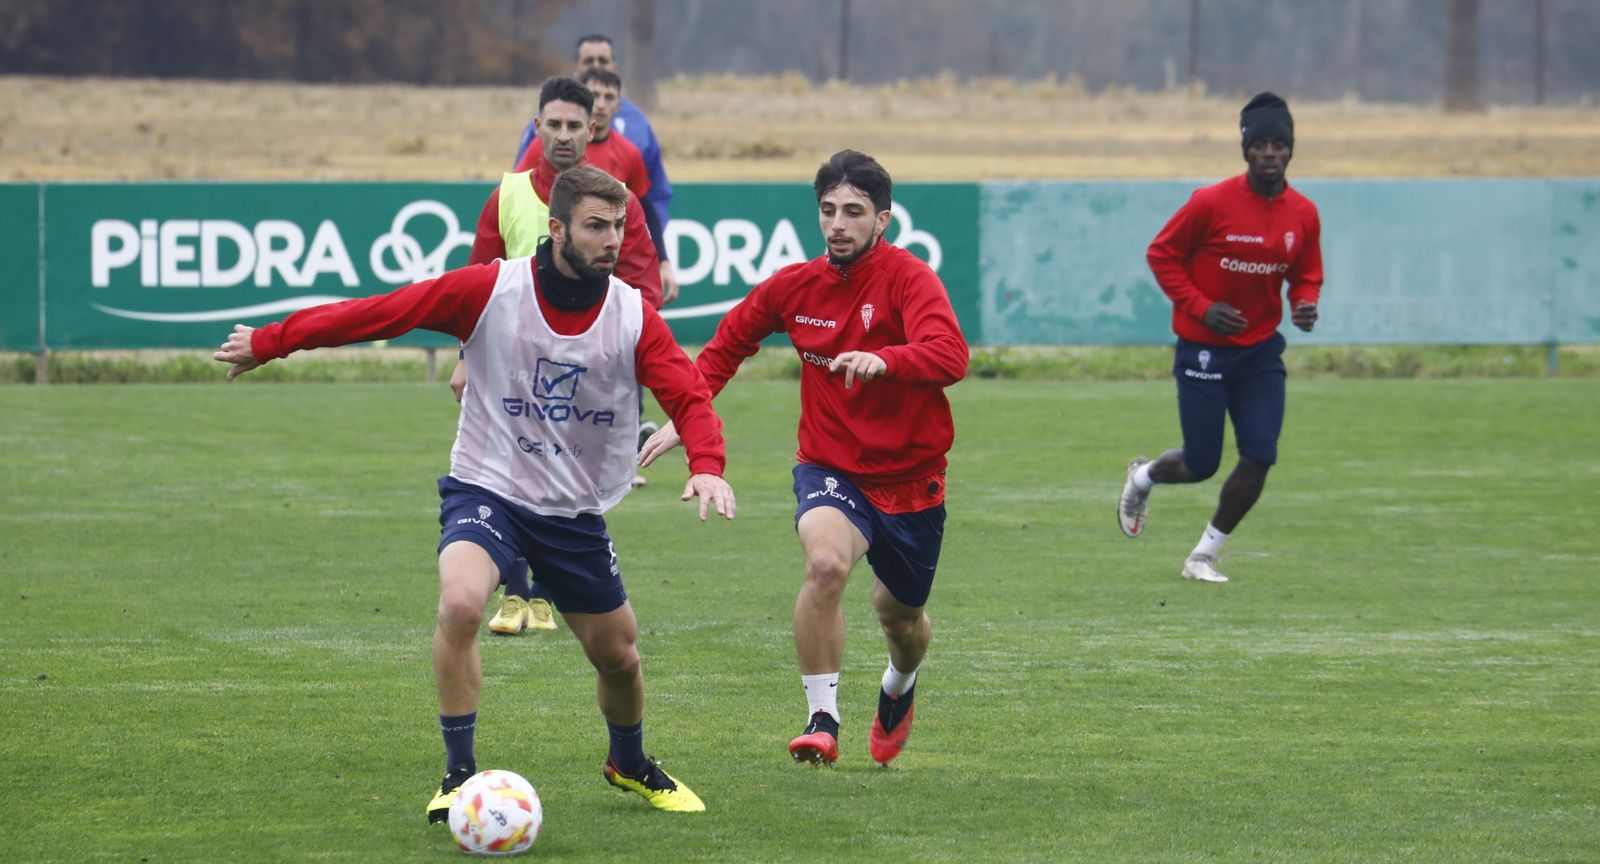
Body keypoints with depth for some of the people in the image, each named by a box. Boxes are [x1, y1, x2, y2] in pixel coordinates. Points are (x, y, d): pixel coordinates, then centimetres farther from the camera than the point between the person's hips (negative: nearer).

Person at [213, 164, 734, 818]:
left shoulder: (634, 317, -9)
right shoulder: (490, 290, -16)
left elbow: (689, 396, -14)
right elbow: (382, 312, -12)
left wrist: (706, 465, -35)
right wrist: (268, 343, -9)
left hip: (575, 511, 3)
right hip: (487, 488, -3)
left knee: (617, 655, 12)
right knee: (460, 603, -31)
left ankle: (630, 765, 46)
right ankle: (459, 776, -18)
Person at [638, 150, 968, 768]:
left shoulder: (907, 278, -16)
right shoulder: (794, 286, -3)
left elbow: (950, 357, -34)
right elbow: (727, 344, 15)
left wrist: (881, 359, -51)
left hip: (910, 478, -1)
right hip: (830, 468, 1)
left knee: (900, 613, 17)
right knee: (826, 561, -31)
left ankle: (899, 689, 54)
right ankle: (822, 721, -23)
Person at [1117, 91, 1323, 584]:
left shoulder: (1303, 214, 0)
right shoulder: (1212, 203, -14)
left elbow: (1306, 275, 13)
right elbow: (1161, 254, -6)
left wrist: (1305, 303, -10)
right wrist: (1201, 307, -16)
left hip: (1261, 351, 4)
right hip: (1204, 352, -4)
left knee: (1259, 459, -7)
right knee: (1201, 464, 0)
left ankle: (1204, 556, 12)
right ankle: (1143, 477, 37)